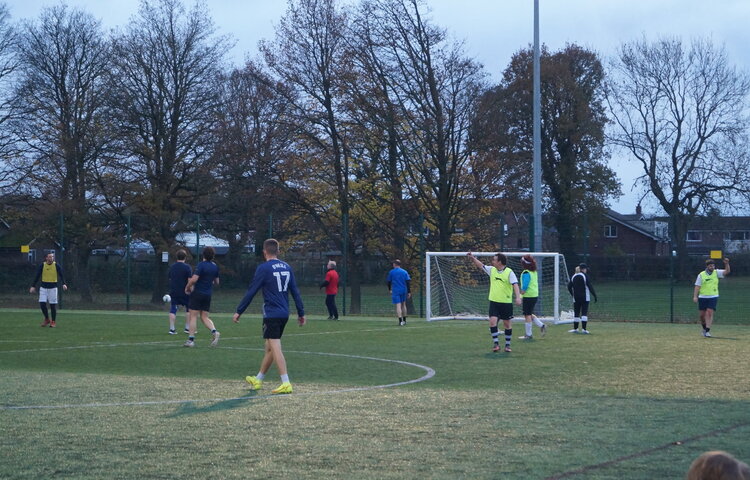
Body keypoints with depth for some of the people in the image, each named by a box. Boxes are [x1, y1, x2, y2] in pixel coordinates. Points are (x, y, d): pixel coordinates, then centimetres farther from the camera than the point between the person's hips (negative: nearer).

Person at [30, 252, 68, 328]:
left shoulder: (56, 266, -4)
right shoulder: (42, 265, 0)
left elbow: (61, 275, -6)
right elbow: (37, 276, 4)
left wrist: (64, 284, -22)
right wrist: (33, 286, -1)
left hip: (53, 287, -1)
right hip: (43, 288, 2)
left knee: (53, 305, -1)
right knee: (42, 303, -6)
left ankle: (53, 322, 10)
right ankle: (47, 319, 15)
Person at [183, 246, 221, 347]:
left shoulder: (201, 265, -14)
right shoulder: (215, 266, 7)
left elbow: (194, 279, -21)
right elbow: (217, 282, 16)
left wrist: (187, 287, -5)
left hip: (198, 293, -6)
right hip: (208, 294, 6)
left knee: (193, 316, 1)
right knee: (204, 317, 11)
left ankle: (191, 339, -1)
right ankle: (214, 331, -13)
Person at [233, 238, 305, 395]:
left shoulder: (264, 268, -8)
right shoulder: (287, 267, 10)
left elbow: (251, 292, -8)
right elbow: (295, 292, 11)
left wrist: (239, 311, -2)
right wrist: (301, 313, 16)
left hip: (271, 314, -7)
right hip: (284, 314, 7)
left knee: (275, 348, -8)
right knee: (269, 348, 16)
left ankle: (286, 383, -16)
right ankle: (258, 380, 28)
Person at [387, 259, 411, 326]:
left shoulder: (391, 272, -1)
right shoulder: (404, 272, 5)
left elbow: (389, 281, 8)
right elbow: (408, 282, 0)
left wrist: (389, 289, 25)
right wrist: (409, 292, 2)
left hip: (395, 291, -3)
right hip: (403, 290, 3)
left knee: (398, 305, -8)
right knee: (403, 304, 18)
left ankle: (400, 321, -20)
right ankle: (404, 320, 24)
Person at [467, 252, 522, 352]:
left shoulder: (509, 272, -9)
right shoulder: (492, 270, 7)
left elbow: (515, 285, -17)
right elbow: (481, 265, 20)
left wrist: (518, 297, -29)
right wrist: (473, 258, 10)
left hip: (506, 302, -4)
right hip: (494, 302, 4)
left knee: (507, 323, 6)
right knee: (492, 321, -11)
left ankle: (507, 345, 17)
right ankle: (496, 343, -4)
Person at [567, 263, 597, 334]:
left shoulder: (573, 277, 8)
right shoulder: (585, 276, -7)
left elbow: (569, 287, 10)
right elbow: (590, 286, -11)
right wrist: (595, 296, -7)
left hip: (576, 298, 4)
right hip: (585, 298, -4)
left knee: (576, 313, 10)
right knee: (584, 313, -4)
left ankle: (575, 329, 15)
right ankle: (584, 329, -10)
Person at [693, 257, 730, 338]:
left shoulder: (716, 273, 3)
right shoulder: (701, 275, 0)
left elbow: (727, 271, -6)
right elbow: (697, 286, -2)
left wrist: (727, 264, -24)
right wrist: (695, 296, -11)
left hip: (713, 297, -1)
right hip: (703, 297, 1)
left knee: (710, 313, -14)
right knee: (702, 314, 6)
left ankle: (707, 331, -15)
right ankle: (704, 328, 30)